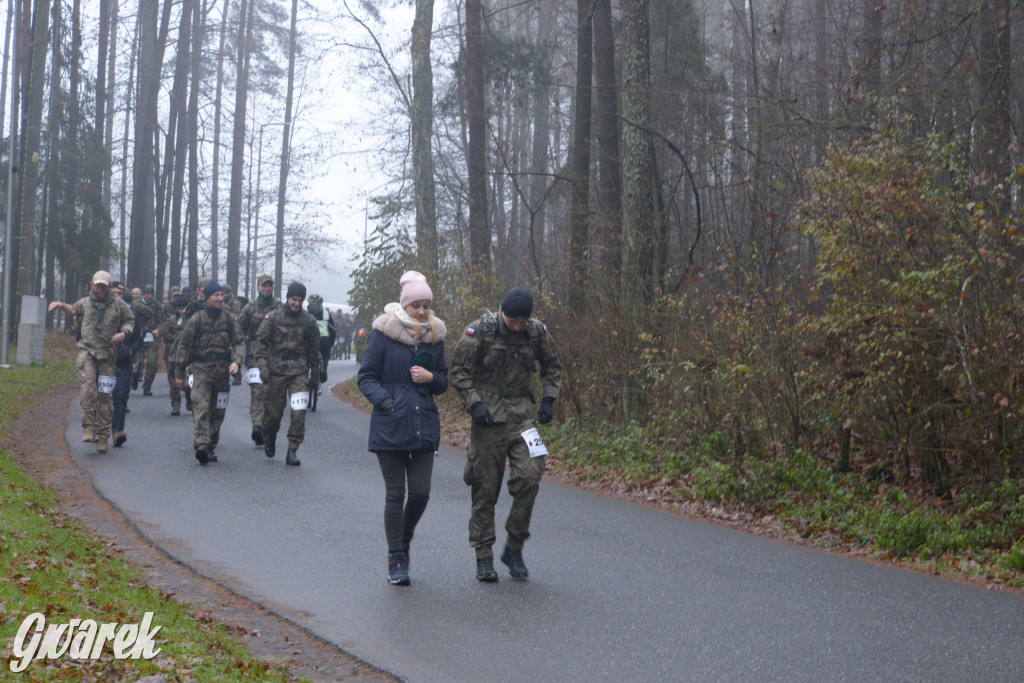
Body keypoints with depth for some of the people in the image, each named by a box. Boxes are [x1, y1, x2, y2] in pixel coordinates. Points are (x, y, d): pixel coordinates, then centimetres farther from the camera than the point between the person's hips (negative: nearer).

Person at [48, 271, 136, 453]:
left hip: (107, 355, 0)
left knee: (105, 395, -1)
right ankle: (89, 428, -15)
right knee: (88, 388, -19)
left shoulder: (118, 305, 5)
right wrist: (61, 305, 15)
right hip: (87, 351, 0)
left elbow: (130, 321, 16)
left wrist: (123, 333, -3)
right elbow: (73, 310, 32)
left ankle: (102, 435, 6)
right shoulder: (84, 303, 11)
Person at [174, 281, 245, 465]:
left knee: (217, 411, 8)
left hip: (222, 371, 3)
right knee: (201, 407, -18)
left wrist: (236, 361, -14)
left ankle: (211, 447, 19)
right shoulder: (196, 320, -1)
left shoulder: (229, 320, 7)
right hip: (201, 369, -3)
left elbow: (239, 342, 6)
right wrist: (179, 373, 5)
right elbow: (184, 346, 4)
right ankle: (201, 444, -29)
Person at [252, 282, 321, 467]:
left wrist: (315, 373, 18)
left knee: (299, 412, -13)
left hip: (299, 373, 1)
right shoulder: (273, 317, 1)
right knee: (273, 413, 6)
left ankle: (292, 451, -7)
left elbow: (314, 348, 16)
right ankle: (270, 439, 37)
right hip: (276, 372, -1)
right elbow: (260, 341, 2)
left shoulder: (309, 321, 6)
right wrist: (262, 364, -10)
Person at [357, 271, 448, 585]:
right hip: (390, 427, -3)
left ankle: (404, 539, 30)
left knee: (420, 493, 1)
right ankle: (396, 559, 13)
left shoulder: (435, 335, 8)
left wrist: (431, 378, -6)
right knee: (395, 494, 2)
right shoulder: (384, 333, -4)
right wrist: (387, 403, -15)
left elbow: (443, 382, 16)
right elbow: (366, 376, -1)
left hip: (425, 426, 3)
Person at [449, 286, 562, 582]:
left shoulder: (537, 332, 1)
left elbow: (552, 367, 16)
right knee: (485, 486, 0)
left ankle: (514, 548, 5)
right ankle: (484, 557, 10)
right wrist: (474, 403, -12)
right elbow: (458, 370, -2)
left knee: (529, 477, -11)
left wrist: (548, 400, 4)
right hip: (488, 414, -2)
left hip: (522, 412, 2)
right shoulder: (480, 331, -8)